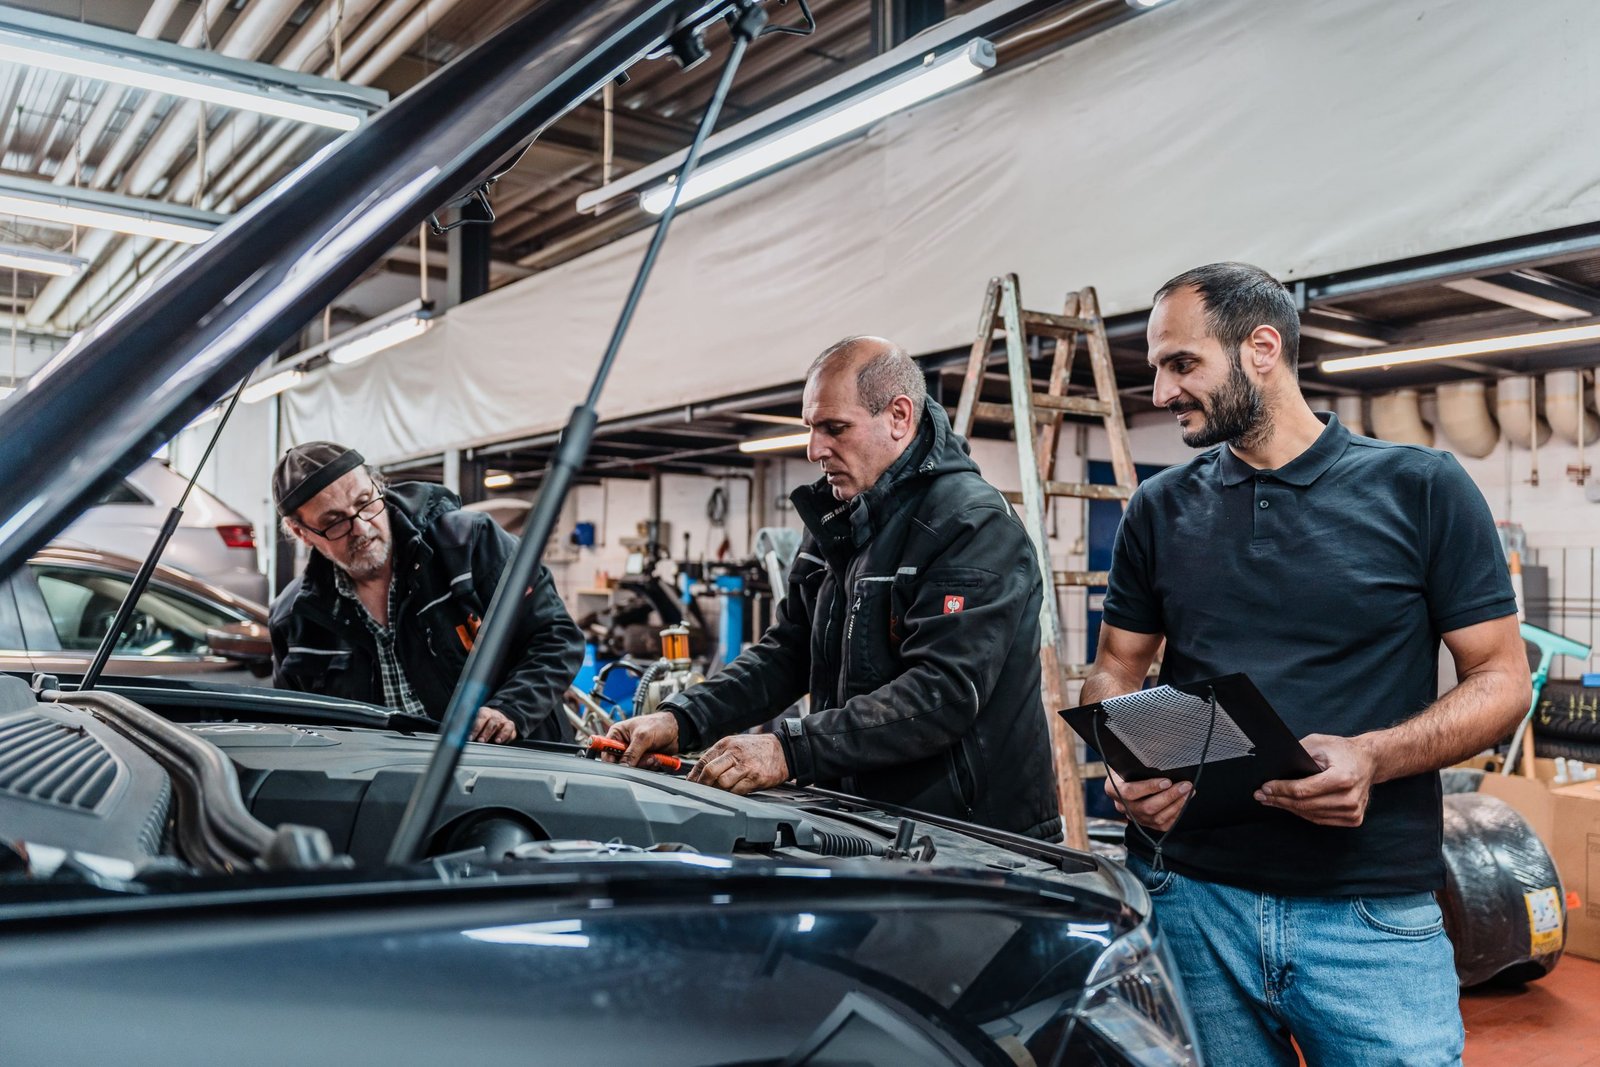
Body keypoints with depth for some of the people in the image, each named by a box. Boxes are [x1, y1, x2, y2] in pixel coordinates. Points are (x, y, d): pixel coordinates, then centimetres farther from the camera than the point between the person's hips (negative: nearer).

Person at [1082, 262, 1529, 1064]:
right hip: (1187, 899, 2)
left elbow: (1501, 679, 0)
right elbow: (1116, 669, 13)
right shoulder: (1160, 509, 7)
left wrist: (1372, 757, -17)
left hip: (1376, 916, -2)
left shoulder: (1421, 489, -1)